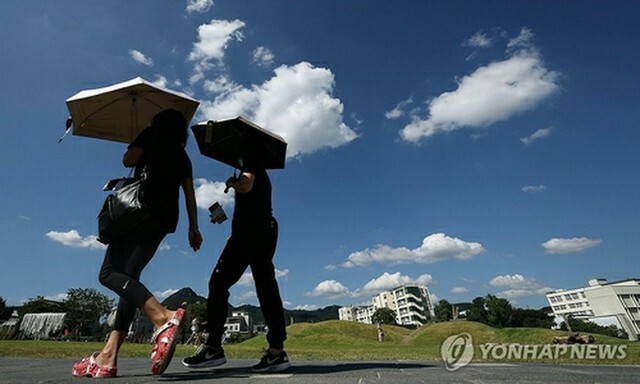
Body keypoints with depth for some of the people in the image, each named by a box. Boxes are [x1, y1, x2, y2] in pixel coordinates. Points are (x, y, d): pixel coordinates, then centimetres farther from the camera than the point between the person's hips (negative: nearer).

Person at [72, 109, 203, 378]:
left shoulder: (153, 134, 12)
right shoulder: (182, 156, 24)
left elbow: (128, 160, 1)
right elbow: (189, 194, 16)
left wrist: (141, 153, 24)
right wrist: (193, 228, 14)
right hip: (165, 218, 7)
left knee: (109, 272, -12)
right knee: (129, 276, 6)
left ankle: (162, 317, -35)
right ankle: (108, 356, -1)